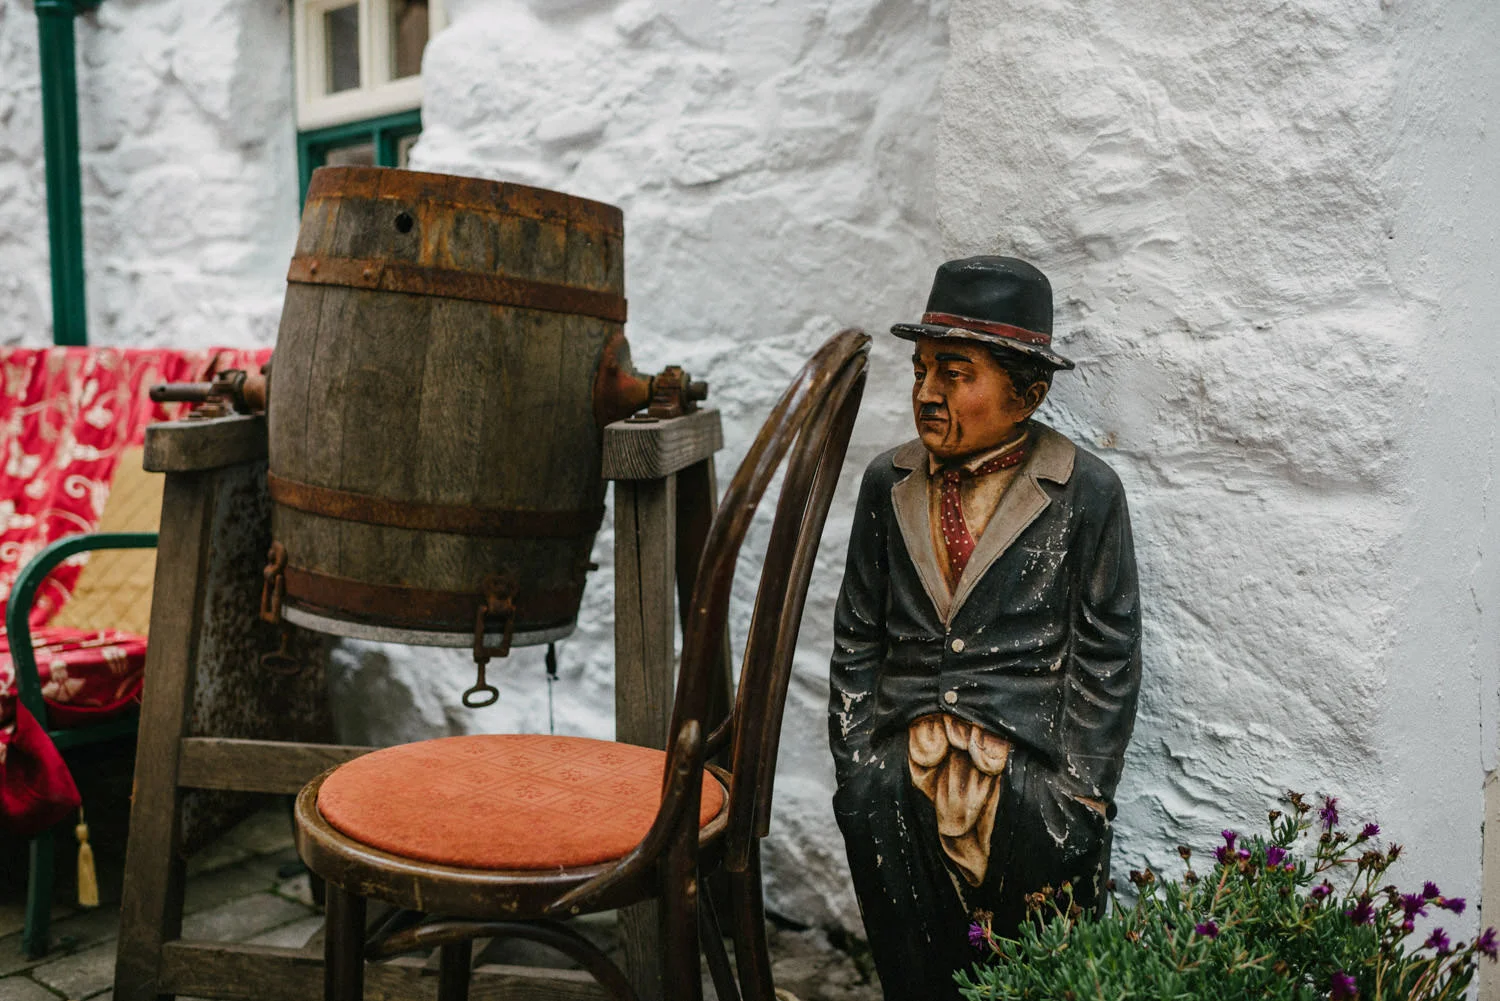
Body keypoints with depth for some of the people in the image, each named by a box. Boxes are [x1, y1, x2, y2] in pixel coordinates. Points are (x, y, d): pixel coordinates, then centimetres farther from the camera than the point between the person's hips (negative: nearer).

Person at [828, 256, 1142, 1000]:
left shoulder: (1087, 493, 0)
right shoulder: (888, 483, 10)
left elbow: (1107, 656, 0)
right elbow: (857, 638, 12)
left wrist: (1076, 795, -5)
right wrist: (854, 763, 4)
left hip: (1029, 754, -3)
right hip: (904, 754, 3)